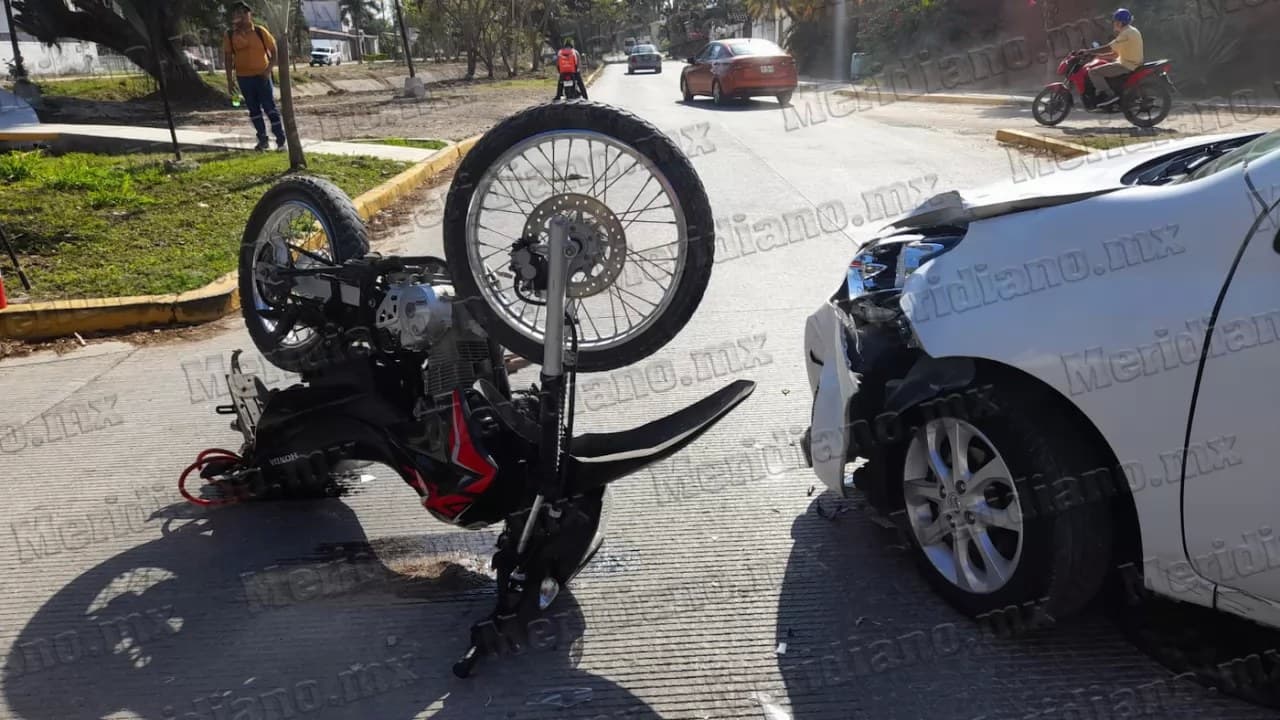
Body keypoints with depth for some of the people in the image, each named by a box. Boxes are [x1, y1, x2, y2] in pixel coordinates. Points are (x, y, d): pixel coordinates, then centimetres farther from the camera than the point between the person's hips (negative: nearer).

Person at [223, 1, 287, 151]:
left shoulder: (260, 31, -5)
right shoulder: (230, 35, 0)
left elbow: (274, 50, 0)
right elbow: (229, 58, 5)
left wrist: (268, 69, -13)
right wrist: (229, 80, 1)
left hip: (262, 76, -3)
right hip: (243, 78, 3)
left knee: (270, 108, -4)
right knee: (254, 109, 9)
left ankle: (281, 139, 1)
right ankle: (263, 140, 17)